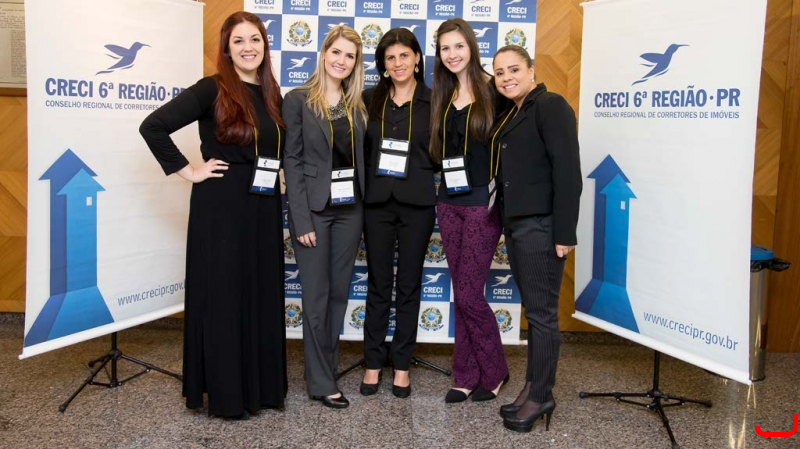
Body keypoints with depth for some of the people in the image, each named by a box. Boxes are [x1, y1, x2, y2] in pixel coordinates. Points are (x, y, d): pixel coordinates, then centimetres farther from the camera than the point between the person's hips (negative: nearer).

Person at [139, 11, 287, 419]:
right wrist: (188, 172, -12)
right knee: (221, 295, 3)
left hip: (264, 209, 6)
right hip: (220, 207, -6)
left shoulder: (272, 96, 9)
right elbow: (152, 127, -14)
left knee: (262, 296, 11)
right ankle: (224, 392, 16)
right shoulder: (212, 90, -9)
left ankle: (260, 385, 26)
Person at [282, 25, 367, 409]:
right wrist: (301, 219, -15)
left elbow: (361, 158, 12)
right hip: (315, 209, -5)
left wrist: (365, 206, 4)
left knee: (339, 292, 11)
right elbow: (292, 161, -9)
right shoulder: (298, 100, -5)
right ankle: (321, 382, 13)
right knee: (316, 295, 2)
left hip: (349, 208, 5)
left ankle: (327, 367, 26)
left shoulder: (357, 105, 10)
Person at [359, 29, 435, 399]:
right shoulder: (369, 99, 4)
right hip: (376, 201, 1)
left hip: (417, 203, -1)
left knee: (409, 285, 8)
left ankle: (401, 365, 20)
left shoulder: (433, 102, 0)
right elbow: (358, 148, 6)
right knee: (378, 284, 8)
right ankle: (373, 363, 19)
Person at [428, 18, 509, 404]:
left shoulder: (492, 91, -6)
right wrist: (445, 177, 6)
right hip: (449, 202, 6)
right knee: (461, 293, 9)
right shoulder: (442, 97, 11)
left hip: (483, 202, -6)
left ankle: (494, 371, 16)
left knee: (468, 293, -5)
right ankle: (467, 375, 19)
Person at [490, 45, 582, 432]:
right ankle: (534, 388, 22)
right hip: (516, 225, 8)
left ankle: (541, 395, 10)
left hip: (540, 226, -8)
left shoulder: (550, 106, -8)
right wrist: (506, 223, 11)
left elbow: (567, 170, -16)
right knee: (532, 310, 13)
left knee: (541, 313, -1)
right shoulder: (511, 115, 18)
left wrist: (564, 232, -20)